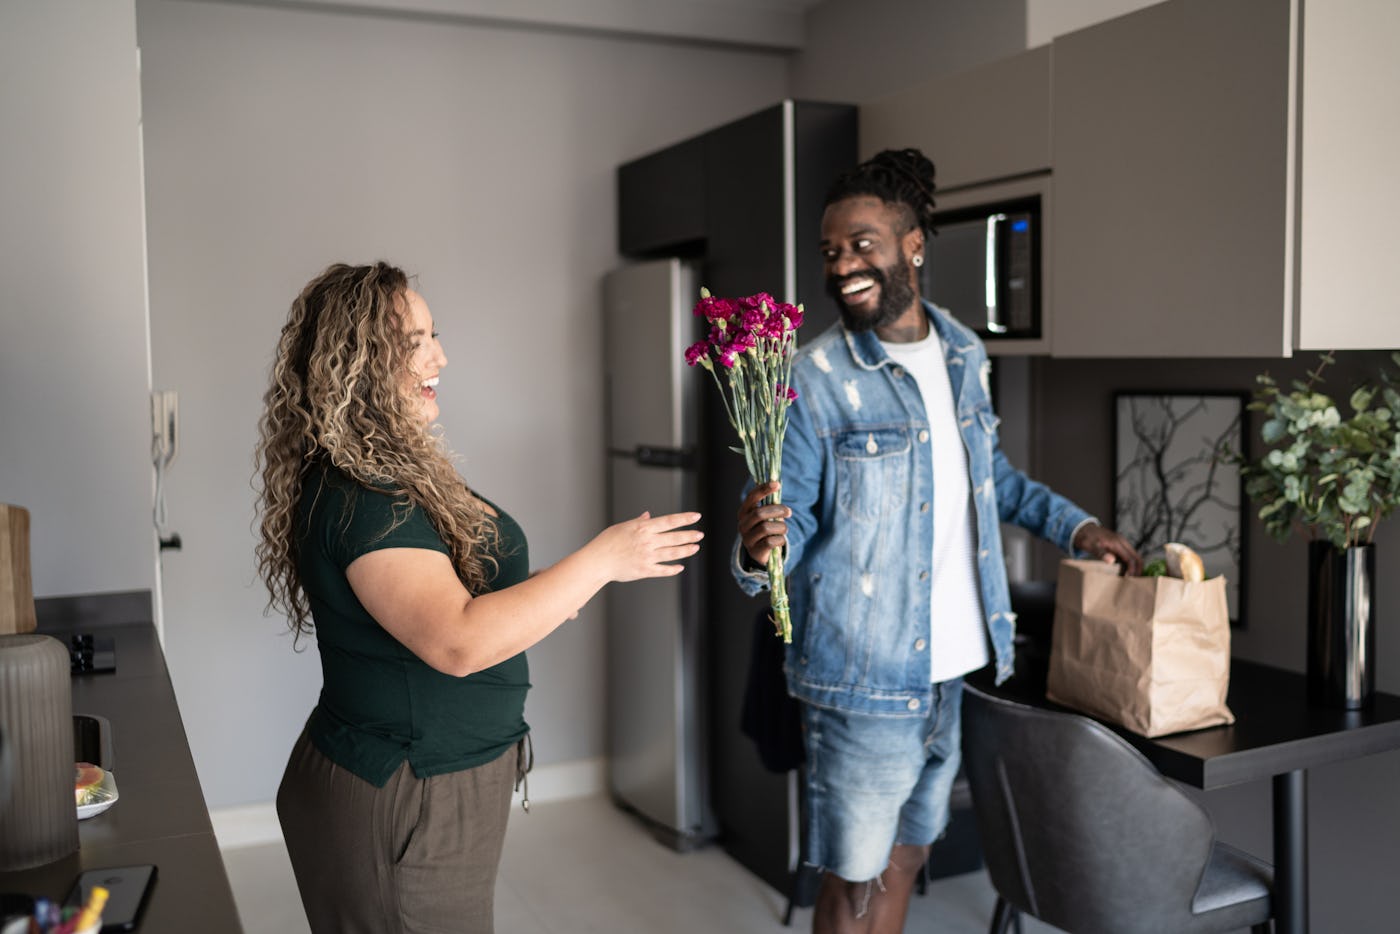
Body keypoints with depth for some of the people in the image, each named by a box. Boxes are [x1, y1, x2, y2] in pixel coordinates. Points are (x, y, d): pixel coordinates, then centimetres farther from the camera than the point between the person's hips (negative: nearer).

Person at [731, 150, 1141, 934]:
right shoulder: (816, 379, -12)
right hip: (865, 678, -6)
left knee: (906, 859, 20)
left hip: (959, 668, 6)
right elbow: (795, 515, -13)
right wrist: (758, 551, -35)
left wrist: (1076, 525, 10)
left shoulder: (965, 355, 6)